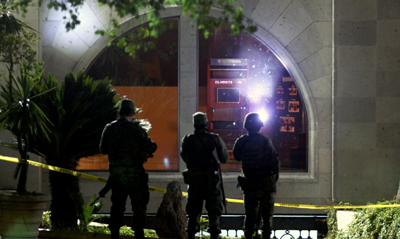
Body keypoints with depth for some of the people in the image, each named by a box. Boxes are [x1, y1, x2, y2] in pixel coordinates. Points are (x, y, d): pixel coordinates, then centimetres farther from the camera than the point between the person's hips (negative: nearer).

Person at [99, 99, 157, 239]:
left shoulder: (109, 129, 3)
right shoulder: (136, 128, -10)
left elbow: (103, 150, 12)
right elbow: (151, 147, -11)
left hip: (116, 173, 4)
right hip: (134, 173, -4)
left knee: (117, 206, 13)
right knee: (139, 205, 4)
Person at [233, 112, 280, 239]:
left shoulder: (241, 141, -3)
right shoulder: (264, 141, -15)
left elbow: (237, 157, 13)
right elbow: (274, 161, -14)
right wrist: (275, 173, 4)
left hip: (249, 184, 4)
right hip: (266, 183, -4)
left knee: (250, 214, 13)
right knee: (267, 214, 6)